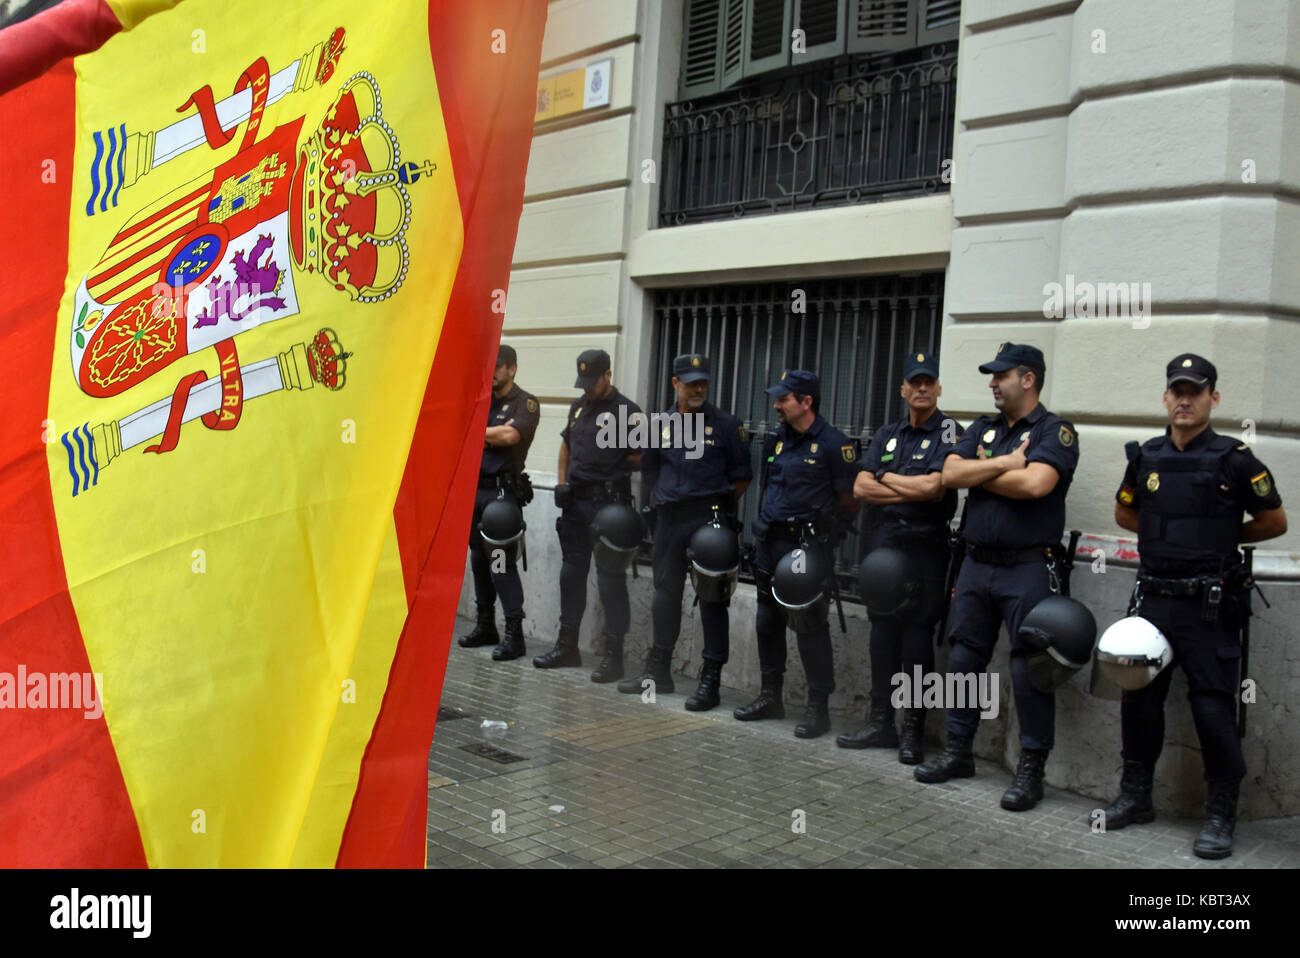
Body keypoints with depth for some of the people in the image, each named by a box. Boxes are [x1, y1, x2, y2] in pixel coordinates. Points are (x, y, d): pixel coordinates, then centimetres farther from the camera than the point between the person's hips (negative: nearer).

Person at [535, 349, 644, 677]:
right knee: (571, 572, 13)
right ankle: (567, 646, 25)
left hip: (609, 504, -7)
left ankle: (613, 655, 3)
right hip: (576, 501, 7)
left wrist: (612, 472, -15)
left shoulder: (627, 411, -8)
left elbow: (639, 460, -7)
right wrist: (562, 482, 12)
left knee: (610, 577, -4)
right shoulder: (578, 406, 14)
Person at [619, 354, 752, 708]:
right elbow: (650, 470, 20)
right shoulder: (660, 424, 9)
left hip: (710, 519, -5)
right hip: (669, 519, 5)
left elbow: (743, 476, 2)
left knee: (711, 598, -2)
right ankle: (658, 670, 26)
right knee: (665, 592, 13)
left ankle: (710, 679, 3)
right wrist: (672, 495, 12)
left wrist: (719, 505, 0)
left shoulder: (726, 425, -2)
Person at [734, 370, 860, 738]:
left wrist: (819, 529, -3)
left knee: (810, 626, -4)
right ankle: (771, 696, 27)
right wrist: (767, 523, 15)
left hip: (807, 546, -7)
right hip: (770, 542, 7)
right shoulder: (776, 439, 12)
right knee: (767, 621, 13)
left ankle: (818, 708, 5)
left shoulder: (833, 444, -10)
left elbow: (850, 501, -7)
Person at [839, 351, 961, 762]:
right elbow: (861, 487, 3)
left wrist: (888, 478, -3)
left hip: (926, 546, -5)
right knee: (883, 628, 9)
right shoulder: (887, 435, 14)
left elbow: (934, 487, -17)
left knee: (917, 632, -3)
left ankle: (913, 730, 7)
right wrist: (913, 490, -7)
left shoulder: (949, 432, -3)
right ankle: (880, 722, 18)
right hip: (885, 540, 5)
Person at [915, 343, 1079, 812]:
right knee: (964, 659, 12)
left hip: (1028, 567, -6)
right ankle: (958, 751, 25)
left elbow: (1036, 483, -23)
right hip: (977, 562, 7)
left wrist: (981, 473, -8)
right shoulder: (982, 429, 14)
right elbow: (951, 474, -1)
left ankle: (1031, 768, 9)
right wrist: (1006, 463, -12)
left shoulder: (1055, 432, -5)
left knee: (1029, 671, -2)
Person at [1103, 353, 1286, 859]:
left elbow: (1274, 522, 3)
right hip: (1152, 598, 5)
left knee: (1213, 708, -1)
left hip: (1209, 606, -4)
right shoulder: (1145, 456, 6)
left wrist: (1224, 537, 5)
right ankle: (1135, 797, 26)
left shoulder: (1234, 459, -6)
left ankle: (1221, 816, 13)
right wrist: (1172, 534, 10)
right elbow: (1124, 513, 21)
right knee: (1138, 697, 11)